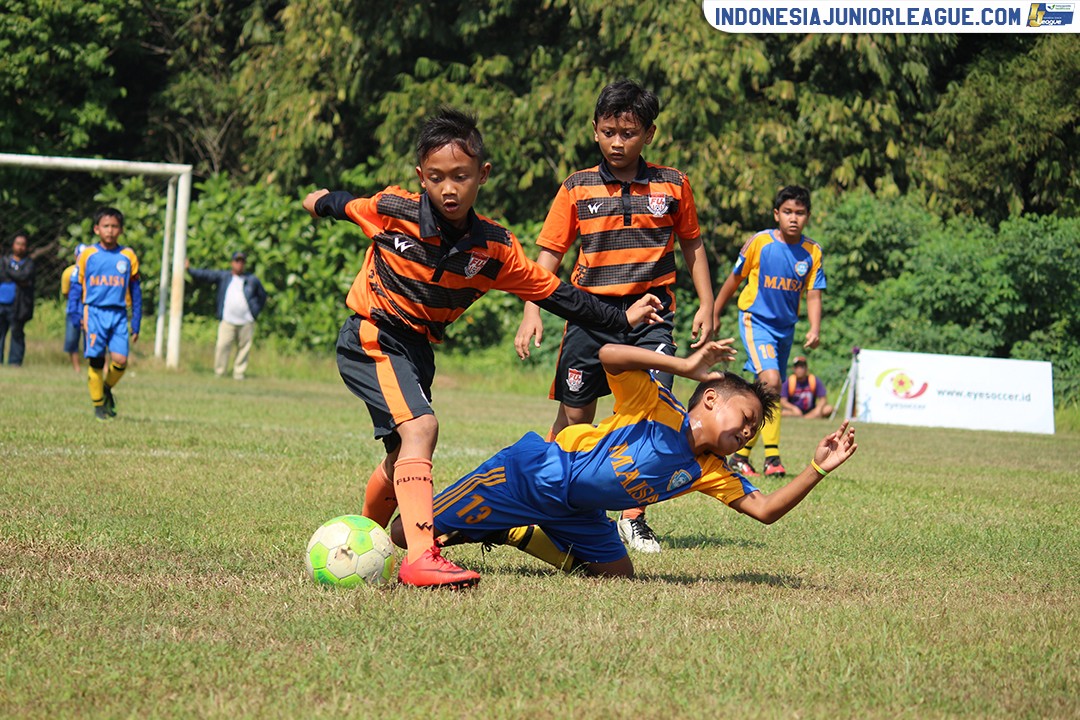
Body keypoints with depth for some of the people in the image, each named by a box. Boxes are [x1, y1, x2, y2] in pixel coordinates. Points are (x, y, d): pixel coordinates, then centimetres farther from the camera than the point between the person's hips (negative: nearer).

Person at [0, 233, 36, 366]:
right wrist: (18, 280, -8)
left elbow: (25, 276, -12)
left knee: (17, 333, -1)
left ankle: (15, 361, 3)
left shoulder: (29, 263, 6)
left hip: (17, 305, -2)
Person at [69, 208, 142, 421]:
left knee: (120, 359, -12)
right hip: (94, 312, -1)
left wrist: (136, 325, 11)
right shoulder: (87, 255, 4)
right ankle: (98, 405, 12)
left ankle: (107, 388, 19)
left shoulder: (128, 257, 7)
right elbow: (76, 286, 9)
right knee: (96, 361, -4)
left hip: (118, 315, 1)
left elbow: (135, 292, 13)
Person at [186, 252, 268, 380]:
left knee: (244, 348, 0)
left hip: (246, 321, 2)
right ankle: (219, 373, -4)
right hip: (227, 321, -2)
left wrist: (256, 311, 11)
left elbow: (262, 296, 22)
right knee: (222, 346, -11)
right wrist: (190, 269, -9)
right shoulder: (223, 276, 10)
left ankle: (239, 373, 9)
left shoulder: (252, 280, 13)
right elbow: (205, 275, 2)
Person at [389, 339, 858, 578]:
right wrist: (685, 366, -37)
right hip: (533, 474, -8)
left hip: (574, 510, 8)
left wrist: (817, 469, -13)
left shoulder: (709, 473, 0)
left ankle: (514, 534, 17)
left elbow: (764, 510, -3)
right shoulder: (659, 413, -21)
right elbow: (608, 356, -34)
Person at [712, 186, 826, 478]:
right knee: (771, 380, -23)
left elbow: (814, 294, 0)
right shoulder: (760, 242, -10)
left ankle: (741, 455, 23)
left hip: (786, 327, 5)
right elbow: (734, 279, 2)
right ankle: (772, 457, -21)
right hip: (756, 320, -5)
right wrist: (714, 314, 9)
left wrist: (814, 329, -16)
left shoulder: (812, 252, -1)